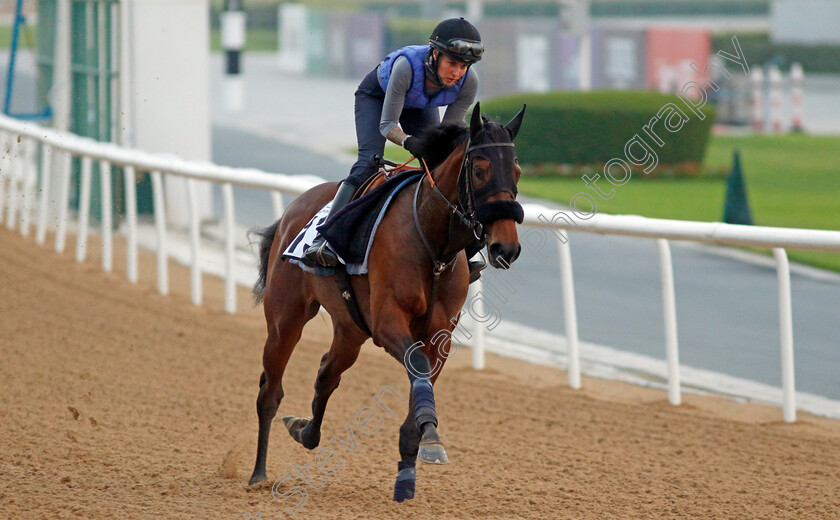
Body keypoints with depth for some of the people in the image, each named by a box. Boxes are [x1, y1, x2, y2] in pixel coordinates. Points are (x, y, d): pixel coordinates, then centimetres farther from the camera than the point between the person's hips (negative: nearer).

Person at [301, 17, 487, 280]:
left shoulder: (468, 82, -32)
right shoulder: (407, 65, -44)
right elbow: (387, 124, -35)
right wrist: (409, 142, -54)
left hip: (419, 106, 4)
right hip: (377, 95, -4)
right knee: (369, 162, -23)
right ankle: (323, 241, -30)